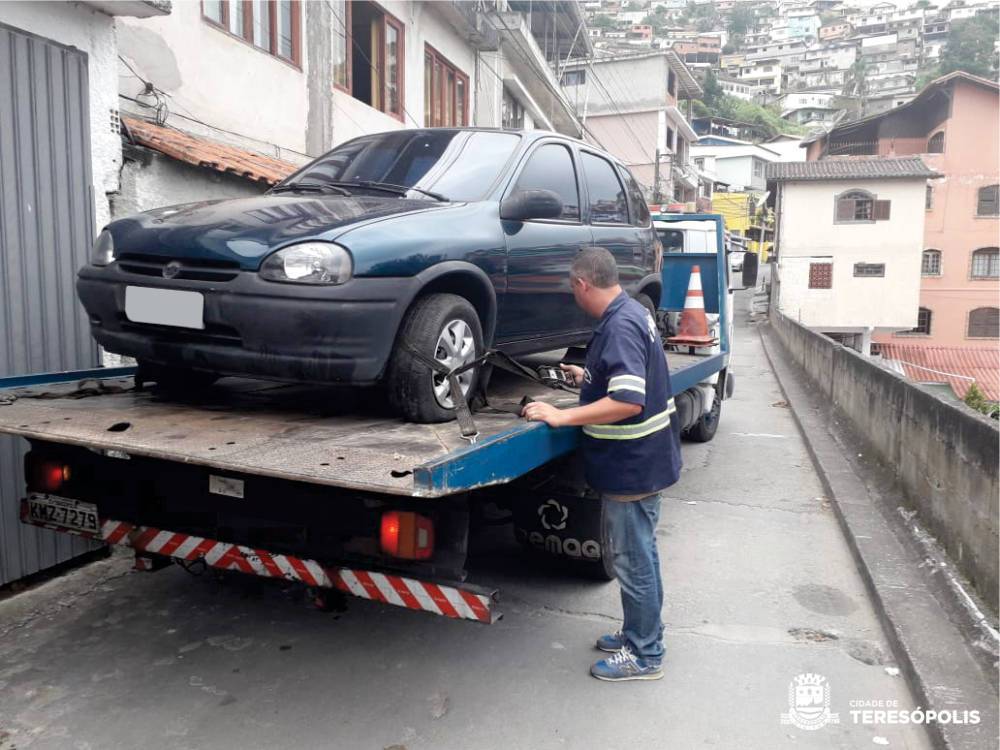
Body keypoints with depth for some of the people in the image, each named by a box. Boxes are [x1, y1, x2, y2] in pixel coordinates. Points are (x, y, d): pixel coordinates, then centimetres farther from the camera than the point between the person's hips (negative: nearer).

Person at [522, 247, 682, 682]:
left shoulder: (620, 327, -23)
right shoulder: (631, 313, 8)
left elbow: (629, 401, -32)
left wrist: (562, 416, -27)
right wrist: (588, 378, 22)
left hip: (632, 467, -10)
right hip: (641, 461, 10)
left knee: (633, 560, 4)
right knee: (637, 554, 21)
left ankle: (645, 656, 20)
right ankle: (637, 633, 38)